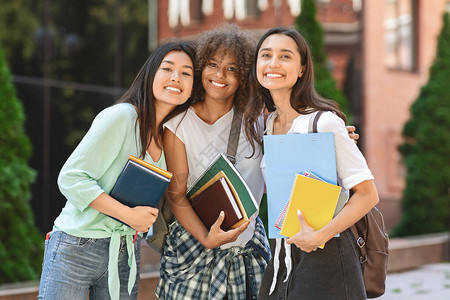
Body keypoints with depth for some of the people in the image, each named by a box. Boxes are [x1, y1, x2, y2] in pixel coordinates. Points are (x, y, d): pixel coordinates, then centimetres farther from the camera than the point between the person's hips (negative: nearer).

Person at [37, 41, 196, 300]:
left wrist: (148, 218, -1)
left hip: (127, 255, 6)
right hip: (77, 248, -6)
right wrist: (128, 214, -22)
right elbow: (71, 178, -18)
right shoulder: (121, 117, -15)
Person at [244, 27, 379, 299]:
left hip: (326, 259, -6)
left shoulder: (324, 122, -13)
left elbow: (367, 194, -14)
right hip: (282, 261, 6)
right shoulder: (265, 126, 8)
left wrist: (320, 236, -21)